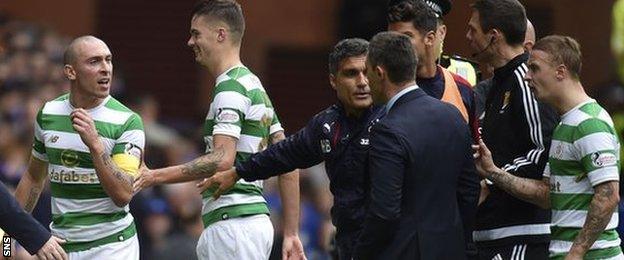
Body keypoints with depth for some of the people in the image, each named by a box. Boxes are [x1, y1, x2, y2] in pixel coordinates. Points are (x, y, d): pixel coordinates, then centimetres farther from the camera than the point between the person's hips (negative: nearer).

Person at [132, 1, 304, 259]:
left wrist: (156, 176, -21)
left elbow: (222, 160, -23)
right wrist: (291, 234, 17)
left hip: (234, 225, -10)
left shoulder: (231, 88, -11)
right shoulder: (253, 85, 20)